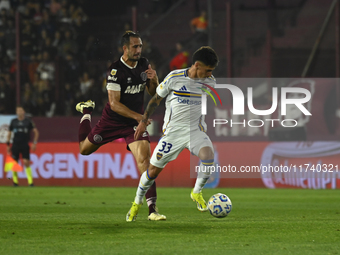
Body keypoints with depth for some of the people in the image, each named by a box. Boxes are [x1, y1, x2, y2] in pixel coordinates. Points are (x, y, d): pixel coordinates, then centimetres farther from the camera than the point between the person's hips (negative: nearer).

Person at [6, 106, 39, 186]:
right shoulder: (13, 121, 8)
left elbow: (36, 132, 8)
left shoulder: (28, 121, 2)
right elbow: (9, 133, 17)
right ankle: (15, 181, 16)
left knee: (26, 163, -12)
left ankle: (30, 181, -9)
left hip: (25, 146, -2)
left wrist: (34, 143, 0)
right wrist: (8, 145, 13)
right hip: (15, 146, 2)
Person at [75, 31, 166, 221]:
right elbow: (114, 103, -24)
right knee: (85, 149, 19)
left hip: (136, 122, 2)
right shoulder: (116, 70, -21)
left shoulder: (144, 64, -3)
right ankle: (86, 111, 49)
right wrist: (137, 116, -34)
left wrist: (154, 80, -13)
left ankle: (152, 208, -20)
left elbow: (153, 93, 10)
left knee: (144, 159, -18)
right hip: (113, 120, -2)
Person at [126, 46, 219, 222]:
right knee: (154, 169, 1)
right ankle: (137, 202, 26)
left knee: (208, 156, -27)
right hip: (173, 130, -2)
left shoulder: (210, 81, -1)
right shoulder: (174, 77, -10)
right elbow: (156, 98, 3)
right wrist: (144, 121, 5)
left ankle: (197, 192, -3)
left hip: (196, 130, 2)